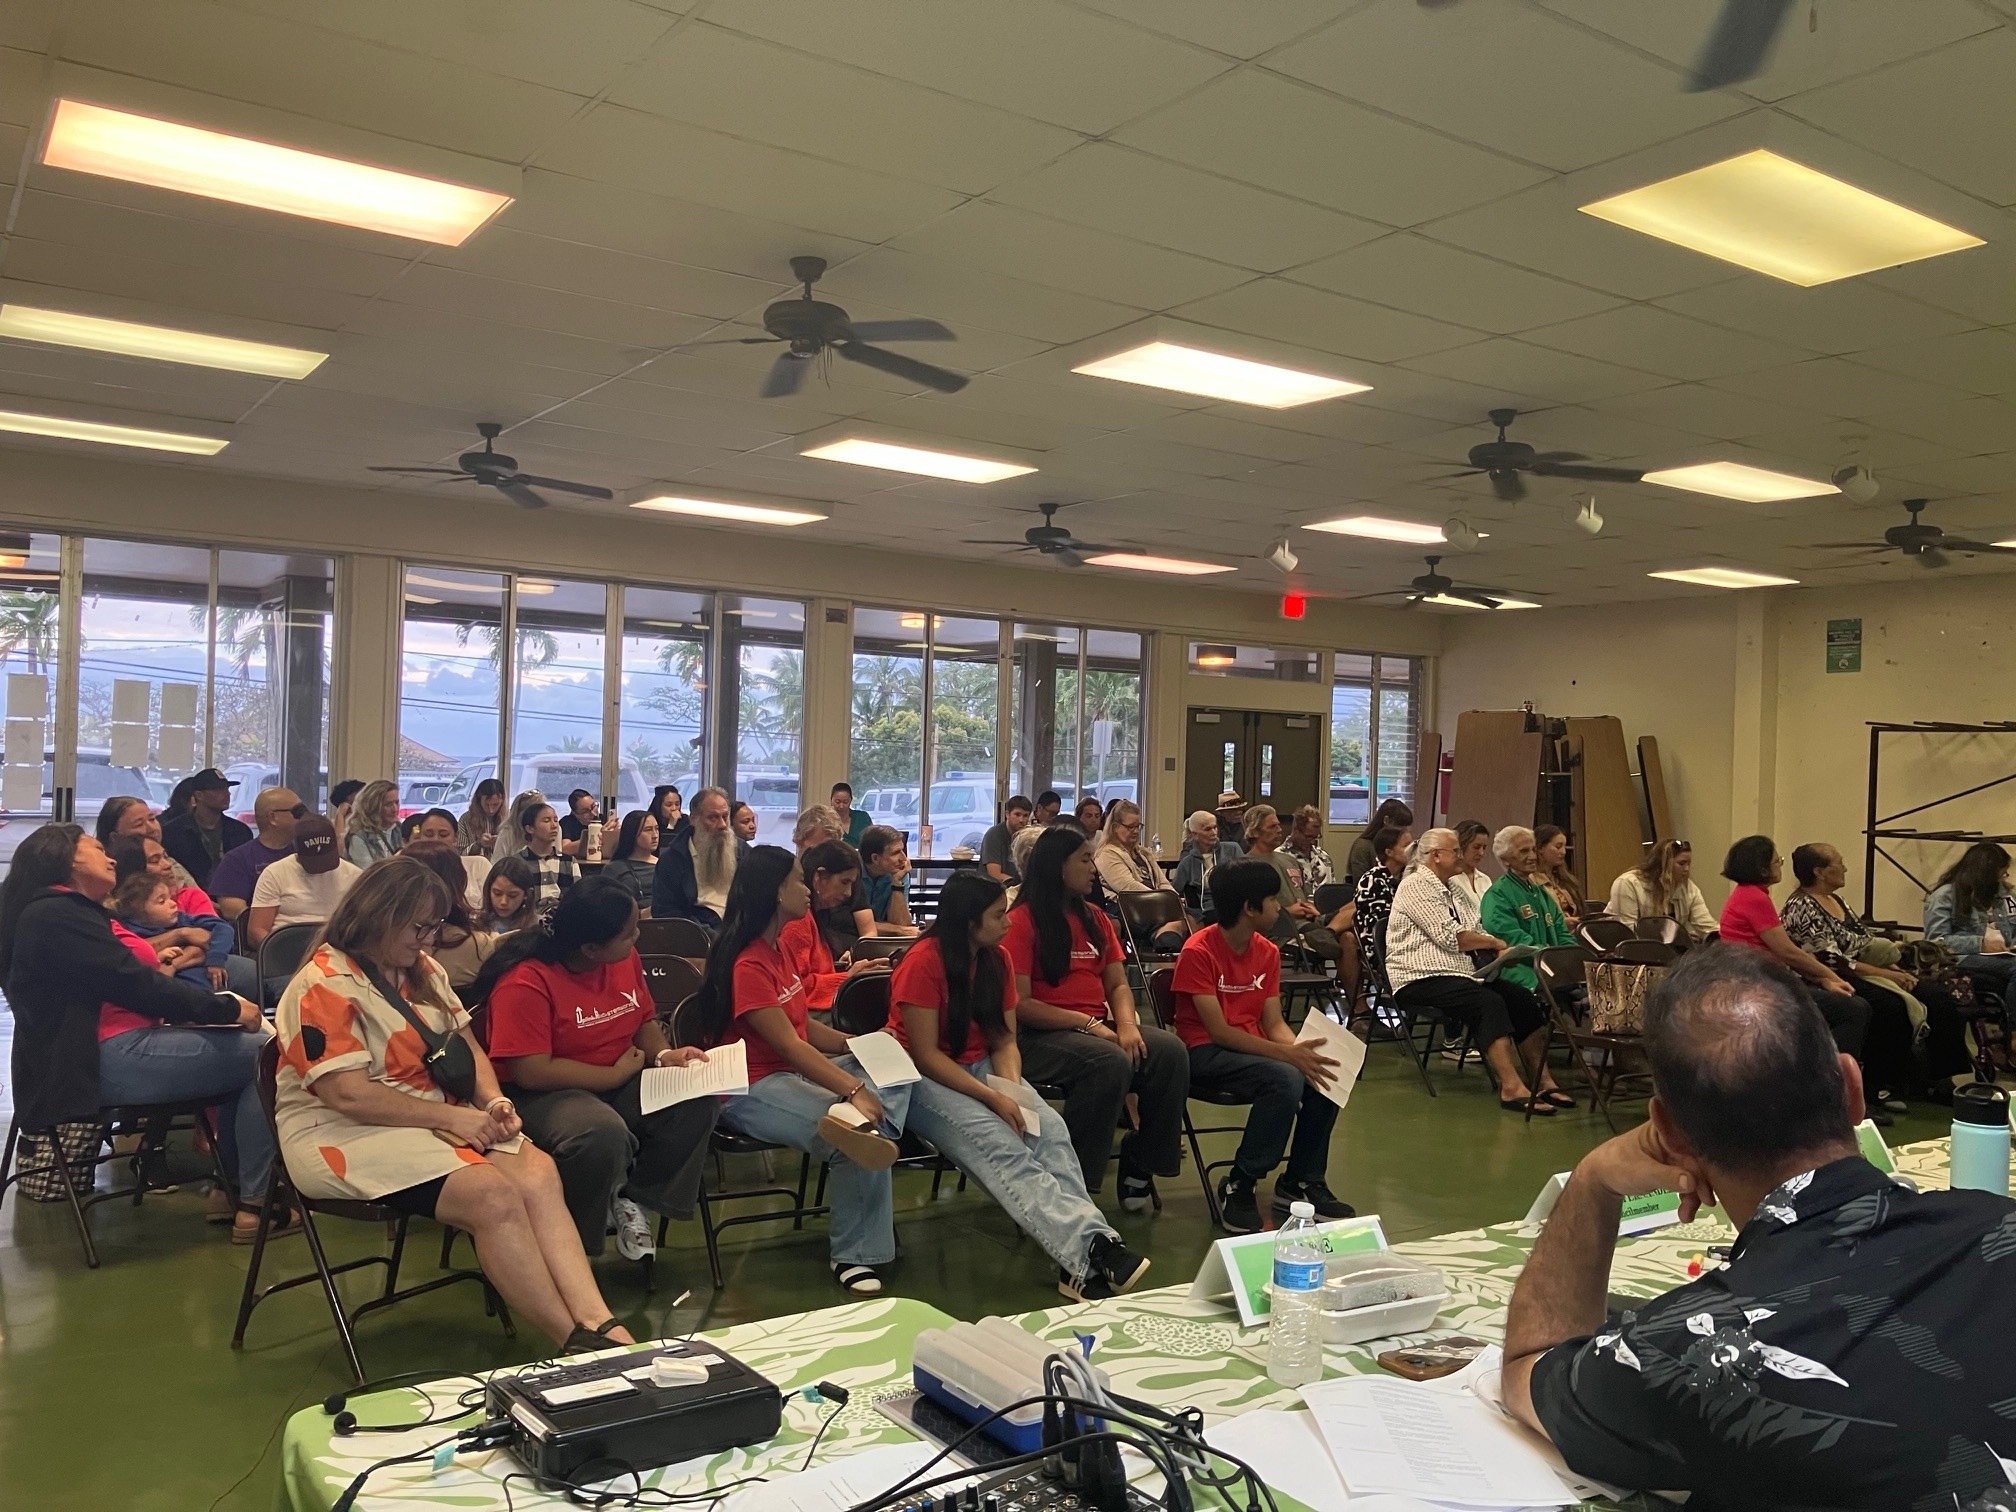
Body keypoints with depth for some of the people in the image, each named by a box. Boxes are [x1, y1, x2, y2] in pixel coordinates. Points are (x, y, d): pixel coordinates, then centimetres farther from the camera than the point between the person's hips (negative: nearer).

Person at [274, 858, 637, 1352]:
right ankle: (575, 1342, -23)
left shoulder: (422, 970, 15)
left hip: (436, 1120, 8)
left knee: (537, 1171, -22)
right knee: (494, 1195, -29)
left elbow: (467, 1047, 18)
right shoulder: (326, 985, -12)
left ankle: (598, 1325, -33)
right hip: (345, 1133, -7)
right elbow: (348, 1095, -20)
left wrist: (494, 1102, -3)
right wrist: (451, 1117, -18)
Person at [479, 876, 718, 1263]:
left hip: (618, 1082, 7)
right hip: (539, 1096, -7)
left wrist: (664, 1054, -5)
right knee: (602, 1133, -38)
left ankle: (632, 1199, 1)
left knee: (698, 1101, -17)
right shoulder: (525, 982, -22)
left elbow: (645, 1020, 17)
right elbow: (532, 1072, -25)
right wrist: (616, 1074, -17)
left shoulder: (625, 957, 1)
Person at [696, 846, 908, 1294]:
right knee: (855, 1142, -28)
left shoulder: (777, 950, 13)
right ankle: (853, 1254, -16)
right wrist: (853, 1089, -29)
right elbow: (789, 1045, -23)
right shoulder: (748, 965, -17)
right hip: (752, 1089, -9)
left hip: (796, 1071, 9)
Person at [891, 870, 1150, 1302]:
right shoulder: (923, 963, -15)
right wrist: (992, 1097, -23)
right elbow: (926, 1054, -17)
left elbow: (1004, 1041, 6)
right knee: (1000, 1148, -31)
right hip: (924, 1080, -6)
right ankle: (1090, 1252, -43)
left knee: (1050, 1128, -23)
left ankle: (1081, 1261, -39)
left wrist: (1013, 1088, -15)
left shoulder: (997, 961, 5)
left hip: (981, 1070, 6)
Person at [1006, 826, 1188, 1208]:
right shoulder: (1022, 922, -5)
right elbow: (1019, 1004, -12)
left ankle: (1141, 1163, -5)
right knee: (1111, 1062, -34)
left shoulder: (1095, 920, 17)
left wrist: (1127, 1025, -8)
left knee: (1170, 1051, -19)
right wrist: (1086, 1024, -16)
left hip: (1098, 1028, 7)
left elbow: (1117, 985, 14)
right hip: (1039, 1035, -7)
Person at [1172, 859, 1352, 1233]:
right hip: (1204, 1053, -7)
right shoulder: (1198, 952, -16)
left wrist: (1301, 1050, -18)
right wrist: (1288, 1054, -27)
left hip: (1252, 1046, 7)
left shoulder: (1267, 952, 6)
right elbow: (1218, 1031, -21)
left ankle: (1301, 1182, 1)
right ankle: (1239, 1188, -16)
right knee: (1285, 1079, -31)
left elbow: (1273, 1023, 4)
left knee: (1325, 1075, -16)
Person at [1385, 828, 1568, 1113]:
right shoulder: (1416, 886, -7)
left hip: (1459, 974, 9)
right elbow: (1451, 938, -15)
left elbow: (1476, 933, 18)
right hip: (1421, 980, -9)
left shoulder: (1454, 891, 23)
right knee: (1490, 1002, -30)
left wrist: (1497, 948, -4)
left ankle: (1543, 1081, -9)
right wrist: (1496, 943, -2)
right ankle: (1512, 1088, -32)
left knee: (1523, 998, -9)